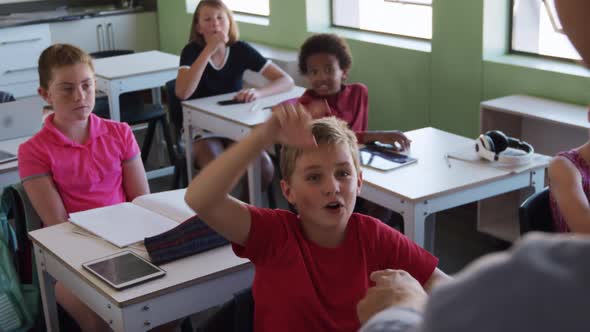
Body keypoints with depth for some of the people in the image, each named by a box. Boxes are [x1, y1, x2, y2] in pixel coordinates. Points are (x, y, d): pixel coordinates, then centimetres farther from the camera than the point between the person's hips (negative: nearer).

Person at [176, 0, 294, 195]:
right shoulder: (192, 51, -11)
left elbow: (287, 81, -12)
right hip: (201, 128, -2)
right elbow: (182, 93, -31)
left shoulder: (240, 50, -7)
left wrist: (258, 92, -33)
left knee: (264, 168, -24)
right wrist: (209, 50, -31)